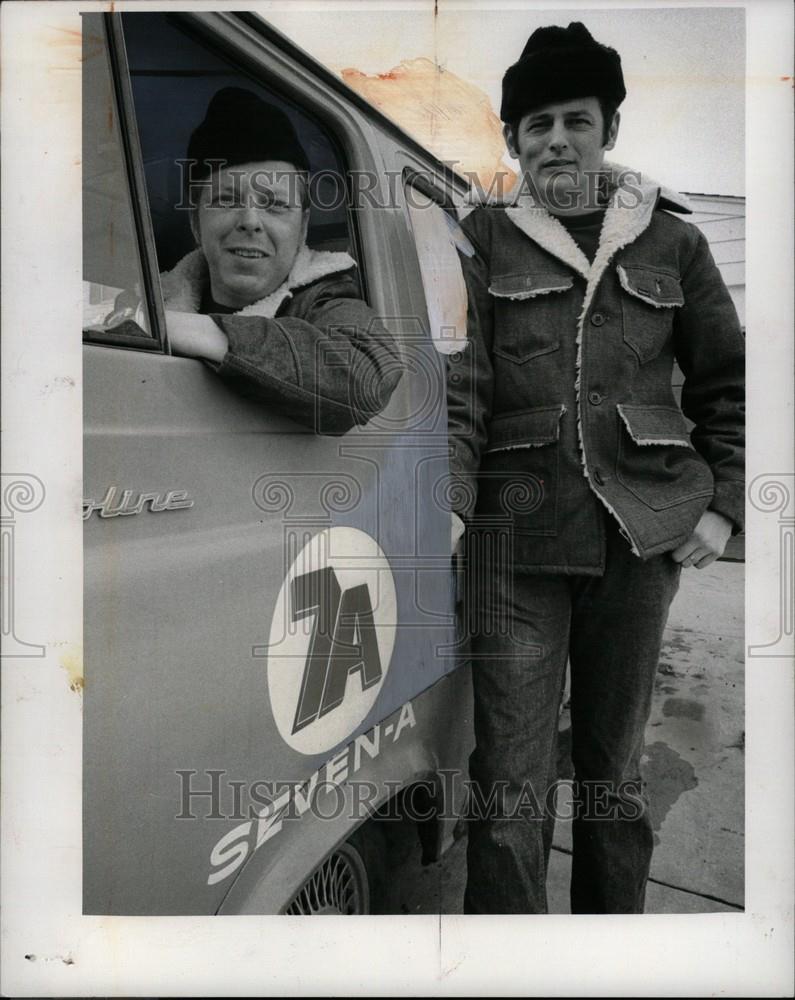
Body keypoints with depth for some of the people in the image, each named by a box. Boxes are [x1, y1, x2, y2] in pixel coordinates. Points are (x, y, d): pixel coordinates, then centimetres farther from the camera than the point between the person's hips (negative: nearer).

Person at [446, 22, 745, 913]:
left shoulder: (669, 240, 13)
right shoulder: (484, 240, 9)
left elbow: (727, 382, 16)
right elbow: (457, 384, -2)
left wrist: (722, 505, 5)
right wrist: (447, 501, -15)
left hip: (644, 529, 2)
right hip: (518, 530, -1)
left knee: (615, 763, 14)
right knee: (510, 779, 0)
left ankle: (615, 917, 35)